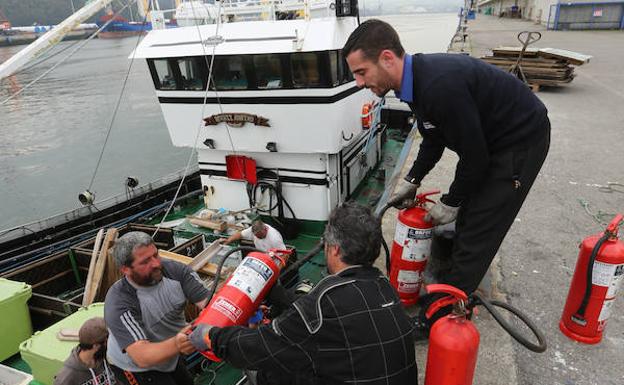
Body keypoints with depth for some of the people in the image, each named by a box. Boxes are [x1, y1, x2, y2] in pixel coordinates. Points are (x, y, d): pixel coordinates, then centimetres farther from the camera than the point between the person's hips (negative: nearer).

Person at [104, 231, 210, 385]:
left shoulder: (174, 269, -22)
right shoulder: (118, 304, -33)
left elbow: (209, 302, -27)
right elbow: (142, 357, -39)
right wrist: (176, 345, -57)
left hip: (169, 356, 5)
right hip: (135, 366, -4)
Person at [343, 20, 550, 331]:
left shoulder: (441, 85, -34)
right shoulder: (418, 78, -4)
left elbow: (475, 157, -25)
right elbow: (433, 139, 11)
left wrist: (451, 202, -10)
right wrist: (412, 181, 8)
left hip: (521, 140, -9)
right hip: (490, 139, 9)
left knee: (476, 233, -5)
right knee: (467, 222, 17)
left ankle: (437, 319, 9)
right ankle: (460, 289, 36)